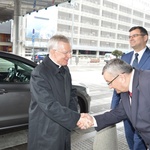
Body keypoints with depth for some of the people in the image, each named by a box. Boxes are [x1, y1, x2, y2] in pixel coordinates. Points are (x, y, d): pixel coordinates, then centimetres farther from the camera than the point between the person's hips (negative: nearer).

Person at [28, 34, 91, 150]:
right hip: (45, 132, -7)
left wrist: (73, 112, -6)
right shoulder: (39, 74, -21)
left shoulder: (65, 69, 5)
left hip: (64, 128, 7)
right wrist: (77, 118, -25)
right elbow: (50, 106, -26)